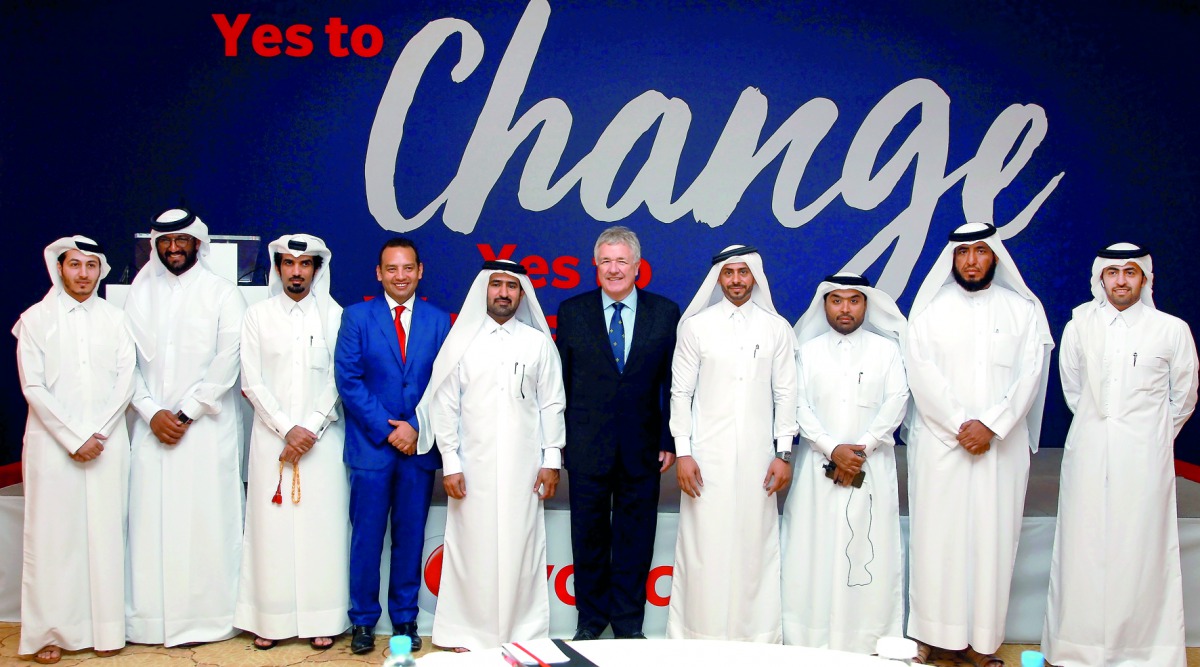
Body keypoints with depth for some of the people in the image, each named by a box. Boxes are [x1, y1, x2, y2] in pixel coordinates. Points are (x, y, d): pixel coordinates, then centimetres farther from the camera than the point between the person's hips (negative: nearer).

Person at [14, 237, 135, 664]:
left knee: (106, 532, 2)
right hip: (53, 443, -2)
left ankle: (106, 629, 10)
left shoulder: (113, 318, 9)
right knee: (53, 533, 0)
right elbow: (33, 387, -3)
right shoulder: (36, 319, 2)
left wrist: (98, 434, -6)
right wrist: (74, 438, -9)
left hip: (107, 442, 2)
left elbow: (125, 381, 4)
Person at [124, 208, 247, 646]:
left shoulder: (222, 294, 2)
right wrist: (151, 412, -6)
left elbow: (227, 363, -5)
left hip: (207, 426, -3)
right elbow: (129, 360, 7)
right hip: (153, 426, 3)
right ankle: (152, 619, 11)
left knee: (207, 519, -2)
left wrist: (187, 413, -9)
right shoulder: (140, 294, 12)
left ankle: (210, 616, 6)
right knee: (151, 520, 2)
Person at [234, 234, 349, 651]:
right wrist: (287, 429, -7)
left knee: (322, 526, 0)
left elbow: (339, 380, 0)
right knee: (271, 527, 2)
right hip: (272, 439, 1)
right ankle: (271, 620, 10)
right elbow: (252, 382, 2)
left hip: (322, 439, -1)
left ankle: (322, 620, 8)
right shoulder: (258, 316, 6)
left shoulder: (334, 316, 3)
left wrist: (310, 429, -9)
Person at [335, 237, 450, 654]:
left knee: (411, 536, 9)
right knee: (367, 536, 4)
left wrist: (417, 428, -9)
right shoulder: (357, 317, 2)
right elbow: (348, 380, -4)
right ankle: (363, 621, 17)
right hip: (371, 445, -1)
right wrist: (387, 429, -10)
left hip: (419, 446, 1)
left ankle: (405, 619, 21)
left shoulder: (438, 320, 6)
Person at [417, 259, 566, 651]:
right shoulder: (461, 340, 4)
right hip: (473, 467, 0)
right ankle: (469, 633, 13)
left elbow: (552, 405, 6)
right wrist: (450, 463, -4)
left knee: (520, 549, 3)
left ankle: (522, 634, 13)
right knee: (473, 549, 2)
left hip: (523, 467, 0)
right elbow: (445, 406, 2)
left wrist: (552, 460, 1)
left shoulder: (538, 342, 6)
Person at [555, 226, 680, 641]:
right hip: (587, 446, 0)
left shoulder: (665, 312, 2)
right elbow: (561, 381, 4)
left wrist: (670, 442, -4)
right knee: (589, 537, 10)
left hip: (642, 447, 0)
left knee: (636, 540, 9)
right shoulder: (572, 311, 3)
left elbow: (673, 383, 1)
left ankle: (629, 624, 23)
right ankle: (591, 619, 26)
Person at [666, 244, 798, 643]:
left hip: (757, 458, 1)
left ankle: (757, 635, 15)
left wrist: (784, 453, 0)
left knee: (755, 546, 4)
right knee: (704, 547, 0)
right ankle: (699, 635, 11)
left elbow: (785, 394, 6)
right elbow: (681, 393, 2)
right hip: (707, 456, -1)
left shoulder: (777, 328, 7)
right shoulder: (695, 326, 3)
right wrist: (682, 453, -4)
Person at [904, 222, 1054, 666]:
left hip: (1002, 444, 1)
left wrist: (990, 425, -12)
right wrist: (960, 425, -11)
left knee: (992, 537, 1)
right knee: (936, 534, 0)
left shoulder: (1024, 309, 7)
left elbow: (1029, 374, -1)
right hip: (939, 442, 0)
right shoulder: (930, 309, 5)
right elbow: (921, 374, -3)